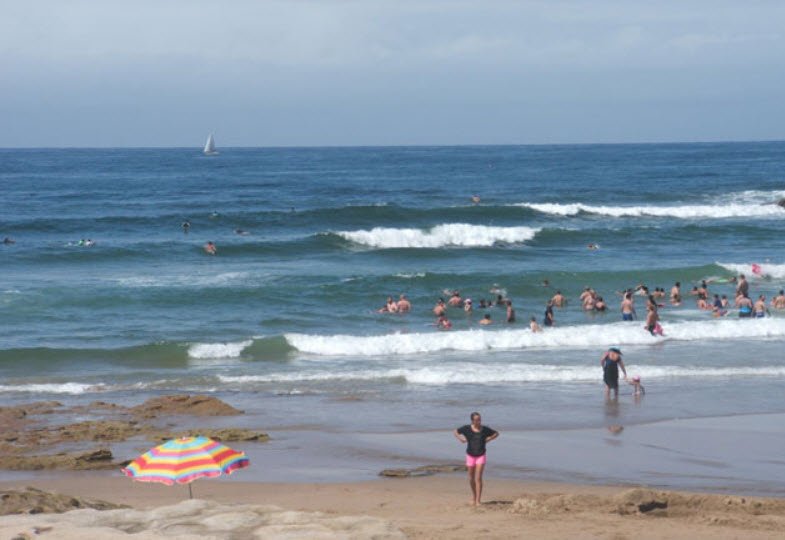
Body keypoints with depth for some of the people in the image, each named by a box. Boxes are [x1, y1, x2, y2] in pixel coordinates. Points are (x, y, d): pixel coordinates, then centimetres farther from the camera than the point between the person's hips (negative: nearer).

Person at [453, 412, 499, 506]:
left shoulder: (485, 429, -7)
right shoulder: (467, 428, -8)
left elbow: (496, 433, 9)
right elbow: (455, 432, 7)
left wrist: (489, 439, -5)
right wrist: (460, 439, -8)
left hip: (481, 456, -1)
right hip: (470, 456, 1)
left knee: (478, 478, -12)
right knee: (471, 479, 11)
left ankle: (478, 500, -11)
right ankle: (474, 496, 36)